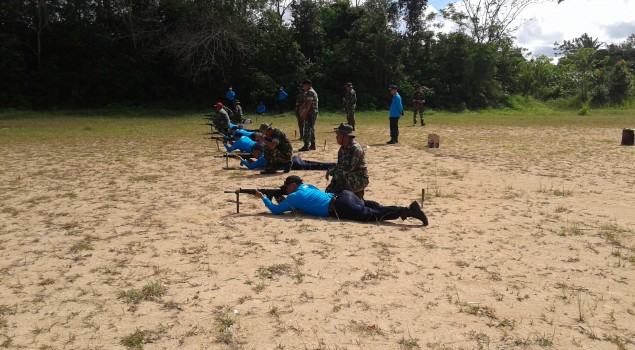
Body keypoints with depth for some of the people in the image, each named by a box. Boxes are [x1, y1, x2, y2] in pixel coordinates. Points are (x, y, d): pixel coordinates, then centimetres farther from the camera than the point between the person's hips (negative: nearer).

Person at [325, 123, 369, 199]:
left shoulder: (356, 149, -22)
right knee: (330, 191, 4)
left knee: (341, 175, -34)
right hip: (350, 178, 9)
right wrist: (332, 183, 1)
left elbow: (348, 168, -28)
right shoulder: (342, 148, 6)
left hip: (361, 179, -9)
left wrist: (330, 171, -19)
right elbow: (339, 165, 11)